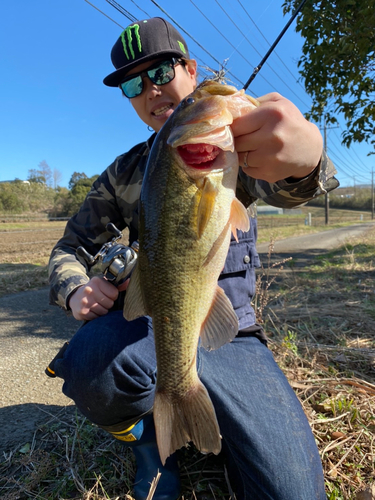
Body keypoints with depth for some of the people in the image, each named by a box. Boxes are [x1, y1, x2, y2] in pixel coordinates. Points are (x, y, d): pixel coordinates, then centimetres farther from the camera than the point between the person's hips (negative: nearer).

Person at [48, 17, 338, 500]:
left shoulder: (235, 141, 2)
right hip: (144, 327, 1)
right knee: (92, 360, -34)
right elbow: (70, 246, 11)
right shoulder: (125, 173, 8)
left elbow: (276, 183, -22)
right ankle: (142, 434, 2)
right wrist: (76, 289, -13)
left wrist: (304, 156, -47)